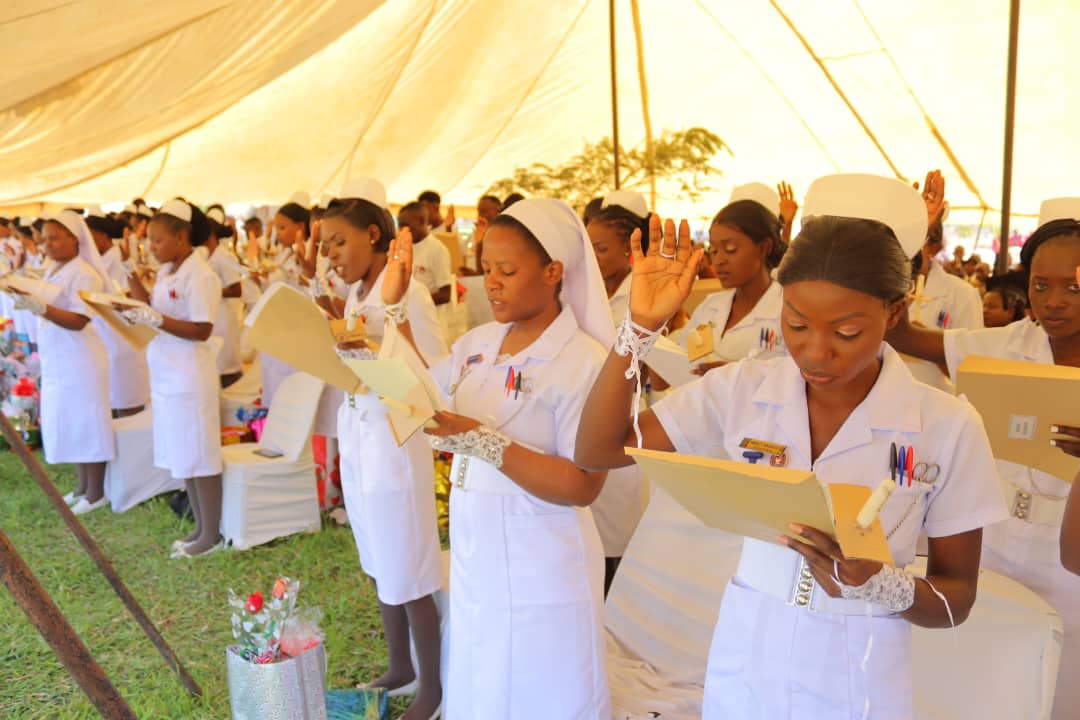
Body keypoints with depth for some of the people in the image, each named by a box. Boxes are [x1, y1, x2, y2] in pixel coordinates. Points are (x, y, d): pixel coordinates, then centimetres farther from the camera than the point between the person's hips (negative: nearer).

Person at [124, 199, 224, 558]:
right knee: (182, 456, 14)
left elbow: (202, 330, -19)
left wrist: (155, 319, -24)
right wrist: (137, 289, 1)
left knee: (199, 457, 0)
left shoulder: (200, 276, -16)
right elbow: (159, 315, 12)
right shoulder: (165, 272, 10)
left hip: (189, 377, -9)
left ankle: (211, 534, 12)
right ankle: (200, 527, 26)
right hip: (166, 376, 9)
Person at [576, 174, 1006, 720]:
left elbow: (957, 597, -6)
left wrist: (877, 584, -27)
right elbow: (596, 451, -13)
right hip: (743, 665, 2)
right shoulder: (742, 389, -11)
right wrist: (641, 327, -21)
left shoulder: (947, 427, -15)